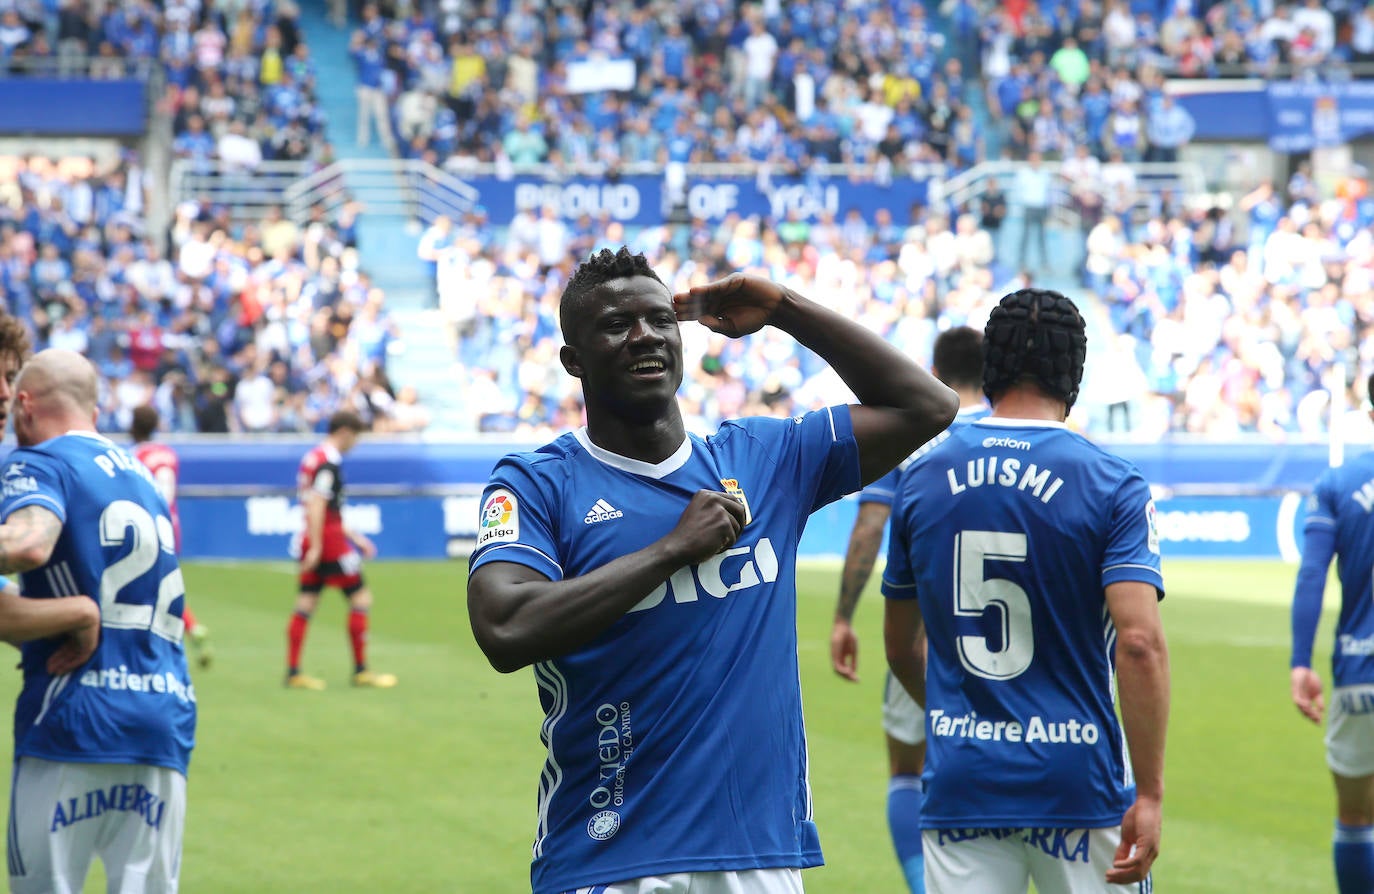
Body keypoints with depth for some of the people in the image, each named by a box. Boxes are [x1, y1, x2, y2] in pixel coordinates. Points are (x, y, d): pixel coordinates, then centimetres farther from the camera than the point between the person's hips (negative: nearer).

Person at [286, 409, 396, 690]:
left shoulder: (314, 457, 15)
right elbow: (316, 506, -22)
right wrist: (315, 547, -23)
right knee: (361, 598, -1)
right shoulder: (329, 463, -15)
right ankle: (361, 670, 2)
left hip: (314, 541, 9)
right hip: (329, 541, -9)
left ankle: (293, 671, 5)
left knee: (306, 603, 7)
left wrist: (352, 535, 27)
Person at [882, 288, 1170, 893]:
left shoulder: (921, 479, 6)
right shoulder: (1113, 486, -6)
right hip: (1079, 779, -3)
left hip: (957, 779, 3)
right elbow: (1139, 642, -18)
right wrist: (1149, 795, -17)